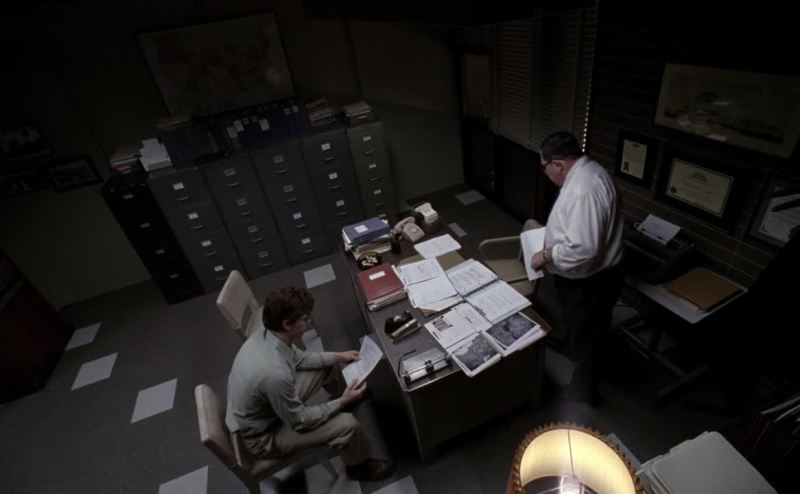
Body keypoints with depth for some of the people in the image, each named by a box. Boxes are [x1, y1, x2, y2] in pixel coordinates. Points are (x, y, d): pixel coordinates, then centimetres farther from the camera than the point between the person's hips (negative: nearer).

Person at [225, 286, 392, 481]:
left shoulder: (266, 335, -15)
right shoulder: (275, 373, -41)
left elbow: (298, 358, 6)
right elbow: (300, 421, -25)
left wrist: (337, 356, 6)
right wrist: (342, 402, -16)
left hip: (268, 406, 8)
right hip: (263, 437, -8)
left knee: (329, 364, 10)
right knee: (347, 424, -19)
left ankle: (343, 394, 43)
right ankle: (358, 466, 14)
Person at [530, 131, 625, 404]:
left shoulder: (583, 188, -32)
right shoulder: (585, 171, 1)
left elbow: (582, 248, -36)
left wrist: (545, 256, -23)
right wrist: (547, 230, 11)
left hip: (591, 281, -10)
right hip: (579, 275, 10)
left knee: (584, 340, 11)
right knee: (570, 314, 34)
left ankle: (582, 394, 33)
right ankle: (564, 340, 62)